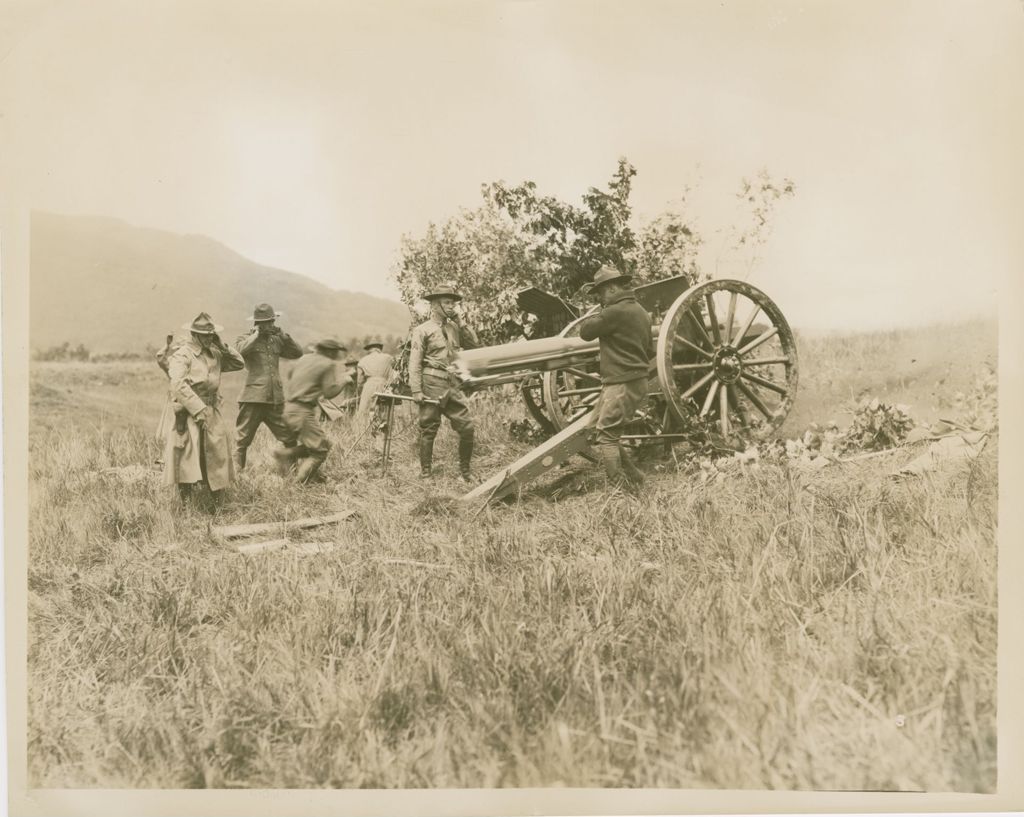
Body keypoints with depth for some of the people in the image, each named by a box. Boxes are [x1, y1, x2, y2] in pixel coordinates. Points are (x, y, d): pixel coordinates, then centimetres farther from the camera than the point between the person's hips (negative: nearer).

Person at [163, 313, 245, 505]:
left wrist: (222, 347, 2)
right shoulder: (183, 355, -9)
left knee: (216, 456, 9)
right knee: (188, 458, -10)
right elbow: (179, 385, -19)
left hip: (211, 413, 7)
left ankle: (217, 502, 20)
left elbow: (239, 364, 16)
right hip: (189, 415, -7)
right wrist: (199, 410, -21)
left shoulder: (215, 354, 13)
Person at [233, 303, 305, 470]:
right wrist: (257, 334, -12)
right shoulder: (246, 338, 2)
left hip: (276, 400, 4)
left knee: (290, 439, 8)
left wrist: (284, 337, -1)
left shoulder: (276, 340, 16)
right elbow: (240, 350, -20)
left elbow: (297, 353, 10)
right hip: (253, 398, -4)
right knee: (242, 440, 1)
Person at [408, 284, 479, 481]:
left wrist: (459, 322, 4)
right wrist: (416, 390, -14)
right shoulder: (422, 330, -2)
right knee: (428, 429, 1)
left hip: (452, 385, 5)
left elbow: (473, 345, 9)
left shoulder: (454, 327, 15)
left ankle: (465, 471, 13)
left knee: (466, 427, 1)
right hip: (432, 385, -5)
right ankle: (425, 473, 12)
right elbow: (415, 362, -7)